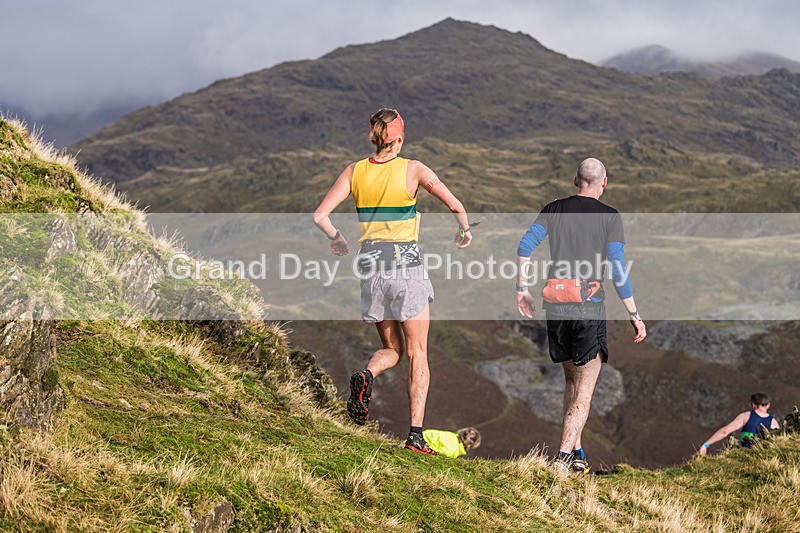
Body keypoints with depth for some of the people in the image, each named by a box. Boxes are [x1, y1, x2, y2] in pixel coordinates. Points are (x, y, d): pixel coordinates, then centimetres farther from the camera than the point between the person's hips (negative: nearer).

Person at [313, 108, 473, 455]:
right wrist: (464, 230, 10)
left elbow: (320, 215, -1)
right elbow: (455, 205, -11)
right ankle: (416, 433, -1)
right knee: (417, 353, 6)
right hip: (407, 264, -3)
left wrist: (335, 238, 18)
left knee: (392, 349, 18)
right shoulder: (413, 170, -6)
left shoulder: (355, 171, 3)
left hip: (371, 262, 3)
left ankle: (366, 376, -16)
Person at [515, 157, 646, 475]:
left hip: (555, 306, 4)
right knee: (585, 390, 0)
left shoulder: (554, 209, 10)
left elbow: (525, 246, 0)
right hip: (589, 307, -4)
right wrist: (634, 315, -1)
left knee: (571, 380, 20)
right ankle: (563, 456, -13)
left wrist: (522, 290, 10)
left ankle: (576, 454, 20)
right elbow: (618, 269, -6)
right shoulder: (609, 217, 0)